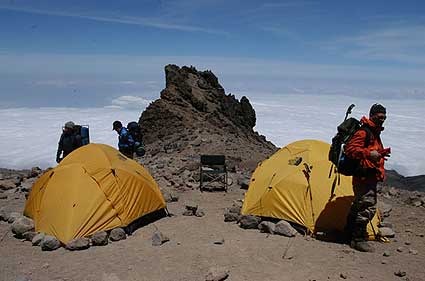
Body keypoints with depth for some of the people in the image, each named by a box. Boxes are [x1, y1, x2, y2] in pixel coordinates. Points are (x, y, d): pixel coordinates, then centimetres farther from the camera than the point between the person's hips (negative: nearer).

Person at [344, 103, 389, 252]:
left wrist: (381, 153, 15)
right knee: (367, 206, -11)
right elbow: (350, 149, -22)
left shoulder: (375, 133, 19)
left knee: (359, 206, 17)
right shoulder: (364, 132, -13)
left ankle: (350, 233, 29)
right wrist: (369, 154, -28)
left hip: (370, 176, 10)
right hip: (364, 175, -10)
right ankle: (358, 239, -2)